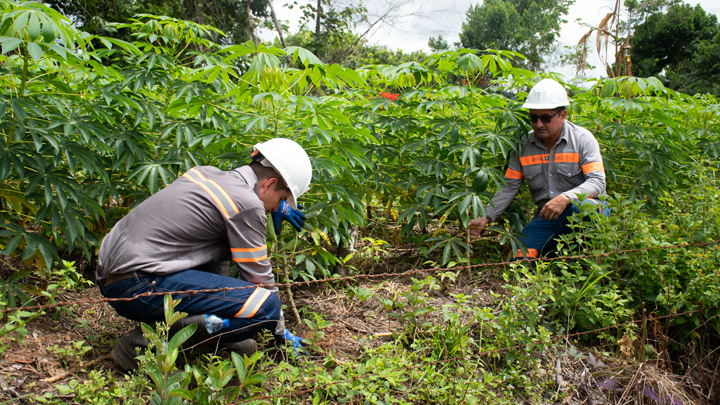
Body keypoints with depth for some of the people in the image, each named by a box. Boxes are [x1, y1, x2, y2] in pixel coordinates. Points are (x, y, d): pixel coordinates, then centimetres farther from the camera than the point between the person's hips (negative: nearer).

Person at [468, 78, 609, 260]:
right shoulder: (524, 144, 3)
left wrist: (565, 198, -36)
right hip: (547, 215, 3)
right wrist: (485, 218, -8)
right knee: (519, 256, -16)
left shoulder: (582, 139, -7)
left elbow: (597, 181, -17)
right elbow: (509, 187, 5)